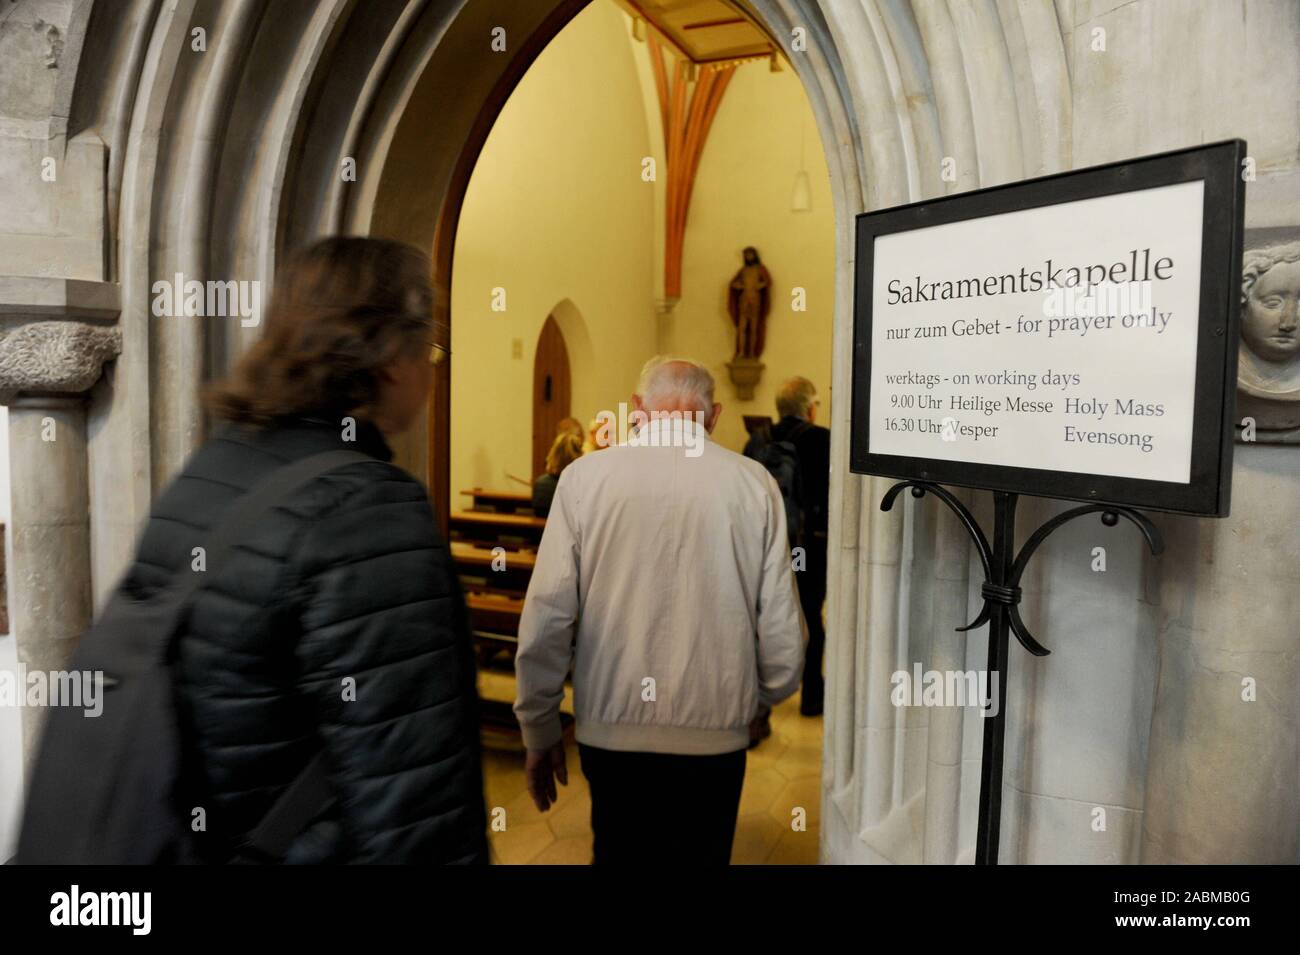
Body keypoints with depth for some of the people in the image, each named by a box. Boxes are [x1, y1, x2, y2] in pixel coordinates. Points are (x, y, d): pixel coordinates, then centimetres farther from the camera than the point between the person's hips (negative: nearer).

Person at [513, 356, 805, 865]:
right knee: (703, 854, 20)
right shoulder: (753, 483, -5)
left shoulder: (584, 475, -6)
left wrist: (539, 729, 5)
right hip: (716, 734, 1)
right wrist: (766, 693, 15)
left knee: (618, 852, 20)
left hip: (611, 731, 0)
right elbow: (781, 626, -5)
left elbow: (547, 615, -8)